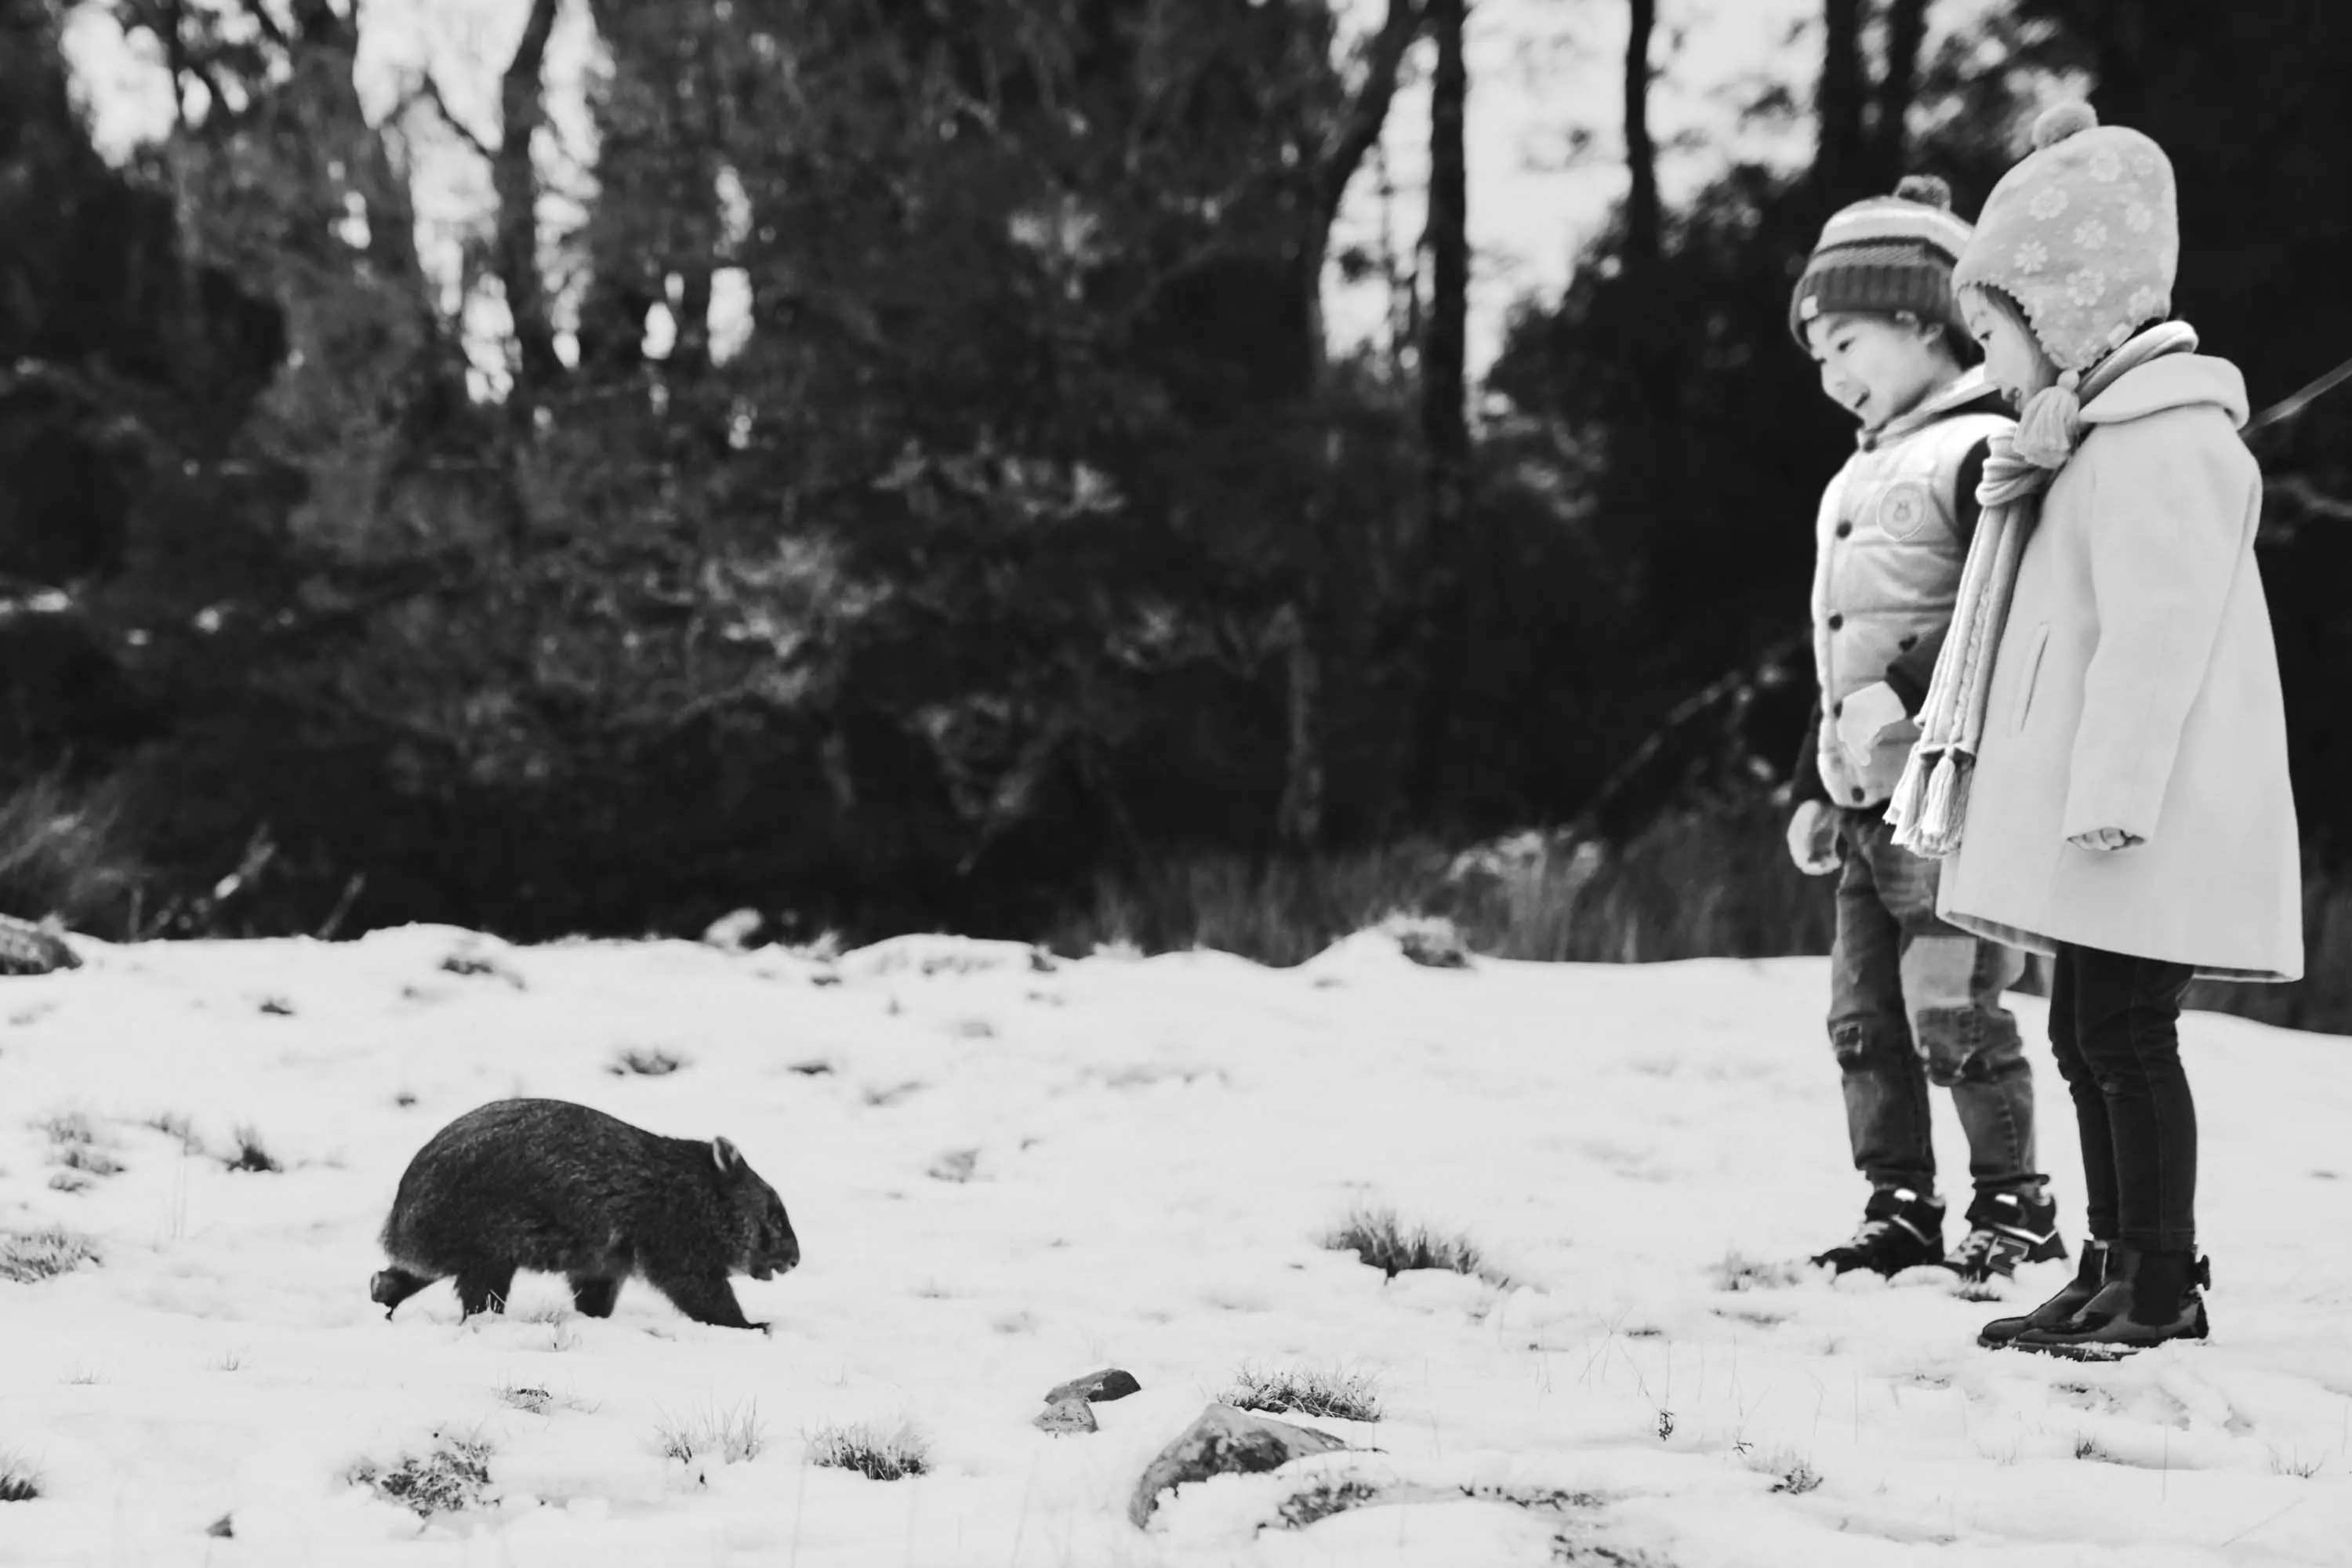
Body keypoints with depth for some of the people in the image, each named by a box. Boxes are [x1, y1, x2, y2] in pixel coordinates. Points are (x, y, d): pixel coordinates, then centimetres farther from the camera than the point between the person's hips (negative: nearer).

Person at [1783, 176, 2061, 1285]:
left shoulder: (1979, 451, -10)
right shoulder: (1861, 477, 20)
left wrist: (1913, 691, -26)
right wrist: (1815, 787, 21)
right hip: (1867, 797, 9)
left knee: (1954, 1014, -8)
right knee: (1865, 1016, 9)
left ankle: (2014, 1208, 2)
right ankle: (1901, 1210, 15)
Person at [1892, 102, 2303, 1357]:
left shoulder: (2159, 436, -15)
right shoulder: (2088, 435, 18)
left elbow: (2159, 628, -22)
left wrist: (2108, 795, -24)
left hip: (2149, 823, -10)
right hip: (2085, 813, 10)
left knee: (2126, 1031, -7)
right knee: (2087, 1033, 12)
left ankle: (2162, 1283, -3)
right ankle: (2117, 1267, 17)